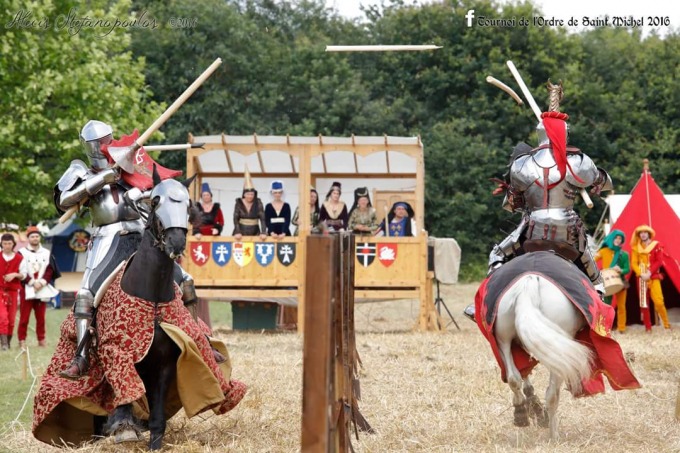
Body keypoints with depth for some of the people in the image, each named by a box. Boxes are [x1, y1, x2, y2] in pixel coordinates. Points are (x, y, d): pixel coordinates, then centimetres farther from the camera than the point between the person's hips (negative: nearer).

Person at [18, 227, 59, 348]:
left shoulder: (47, 253, 11)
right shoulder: (22, 253, 0)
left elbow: (50, 270, 6)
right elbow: (21, 272, -6)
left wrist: (42, 282, -9)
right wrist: (32, 282, -14)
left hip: (42, 290, 3)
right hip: (27, 289, -3)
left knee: (41, 317, 6)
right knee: (24, 317, -5)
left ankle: (41, 339, 12)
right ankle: (22, 340, -1)